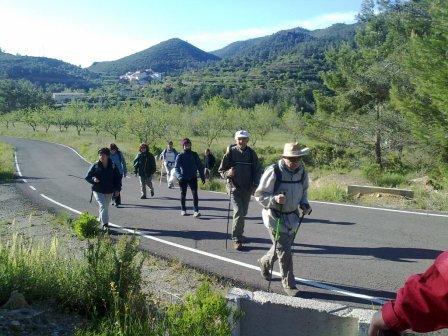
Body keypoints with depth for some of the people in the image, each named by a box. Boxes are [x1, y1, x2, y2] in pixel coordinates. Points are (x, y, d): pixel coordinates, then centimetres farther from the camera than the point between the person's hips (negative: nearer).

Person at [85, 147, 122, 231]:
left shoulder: (113, 167, -1)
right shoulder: (95, 166, -4)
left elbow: (118, 178, 5)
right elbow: (87, 177, 2)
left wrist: (117, 189, -5)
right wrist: (93, 179, -19)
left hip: (109, 191, 3)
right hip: (98, 190, -3)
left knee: (106, 207, 16)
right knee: (103, 206, -17)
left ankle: (100, 220, 40)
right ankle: (105, 224, -17)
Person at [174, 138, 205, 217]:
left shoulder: (194, 155, 4)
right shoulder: (180, 156, -2)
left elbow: (199, 166, 9)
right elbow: (176, 167, -10)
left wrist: (202, 176, 6)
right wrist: (179, 176, -27)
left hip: (193, 177, 0)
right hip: (183, 178, 0)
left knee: (195, 194, -11)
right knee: (183, 194, 10)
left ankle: (196, 211, -13)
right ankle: (183, 210, 25)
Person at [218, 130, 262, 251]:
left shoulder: (251, 153, 3)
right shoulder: (230, 152, -6)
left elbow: (257, 170, 9)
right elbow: (221, 171, -2)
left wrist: (255, 185, -2)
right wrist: (228, 173, -23)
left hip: (247, 189, 4)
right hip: (235, 188, -4)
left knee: (243, 213, 14)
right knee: (238, 213, -13)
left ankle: (239, 235, 32)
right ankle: (236, 240, -4)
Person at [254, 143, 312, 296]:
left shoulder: (302, 172, 0)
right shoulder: (273, 172, -19)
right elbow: (259, 195, -15)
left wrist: (304, 204, -1)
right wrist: (274, 199, -33)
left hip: (293, 216, 7)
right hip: (275, 217, -6)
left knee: (283, 247, 20)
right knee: (284, 252, -4)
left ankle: (264, 262, 48)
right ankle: (289, 284, 12)